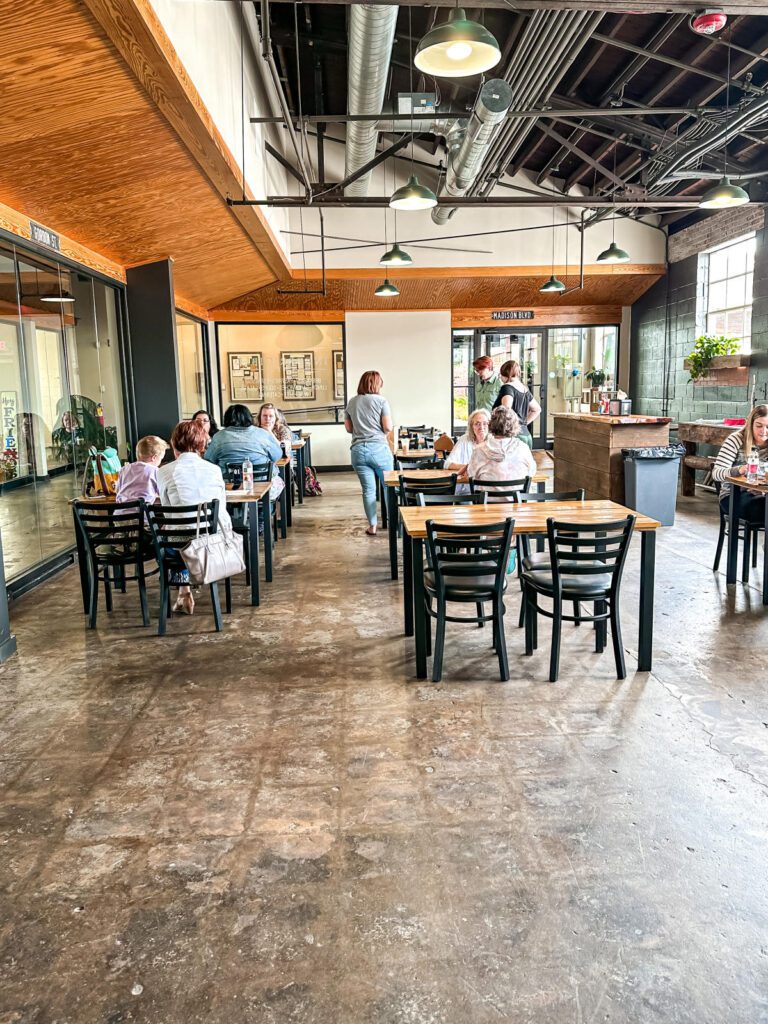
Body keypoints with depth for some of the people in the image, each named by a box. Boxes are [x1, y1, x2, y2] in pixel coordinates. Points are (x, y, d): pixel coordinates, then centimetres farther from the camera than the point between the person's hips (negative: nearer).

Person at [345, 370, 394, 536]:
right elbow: (388, 427, -9)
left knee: (368, 489, 7)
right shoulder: (381, 401, -4)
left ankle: (372, 526, 10)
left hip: (358, 450, 3)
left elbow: (348, 428, 13)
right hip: (379, 448, -3)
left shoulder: (351, 402, 9)